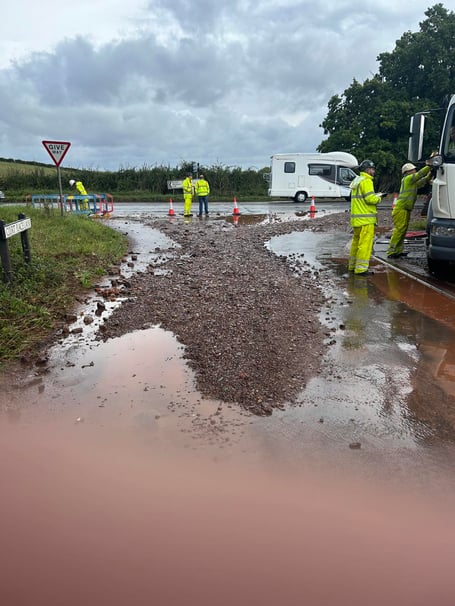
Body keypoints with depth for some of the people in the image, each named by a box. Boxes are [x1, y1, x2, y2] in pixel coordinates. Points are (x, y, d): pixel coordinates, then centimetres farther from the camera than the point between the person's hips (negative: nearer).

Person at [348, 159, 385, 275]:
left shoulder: (356, 180, 19)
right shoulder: (366, 181, -11)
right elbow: (370, 198, -20)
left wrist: (375, 196, 14)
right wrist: (378, 198, 0)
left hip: (356, 218, 10)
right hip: (366, 218, -10)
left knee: (356, 241, 16)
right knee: (365, 242, -8)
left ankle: (353, 265, 22)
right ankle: (361, 268, -9)